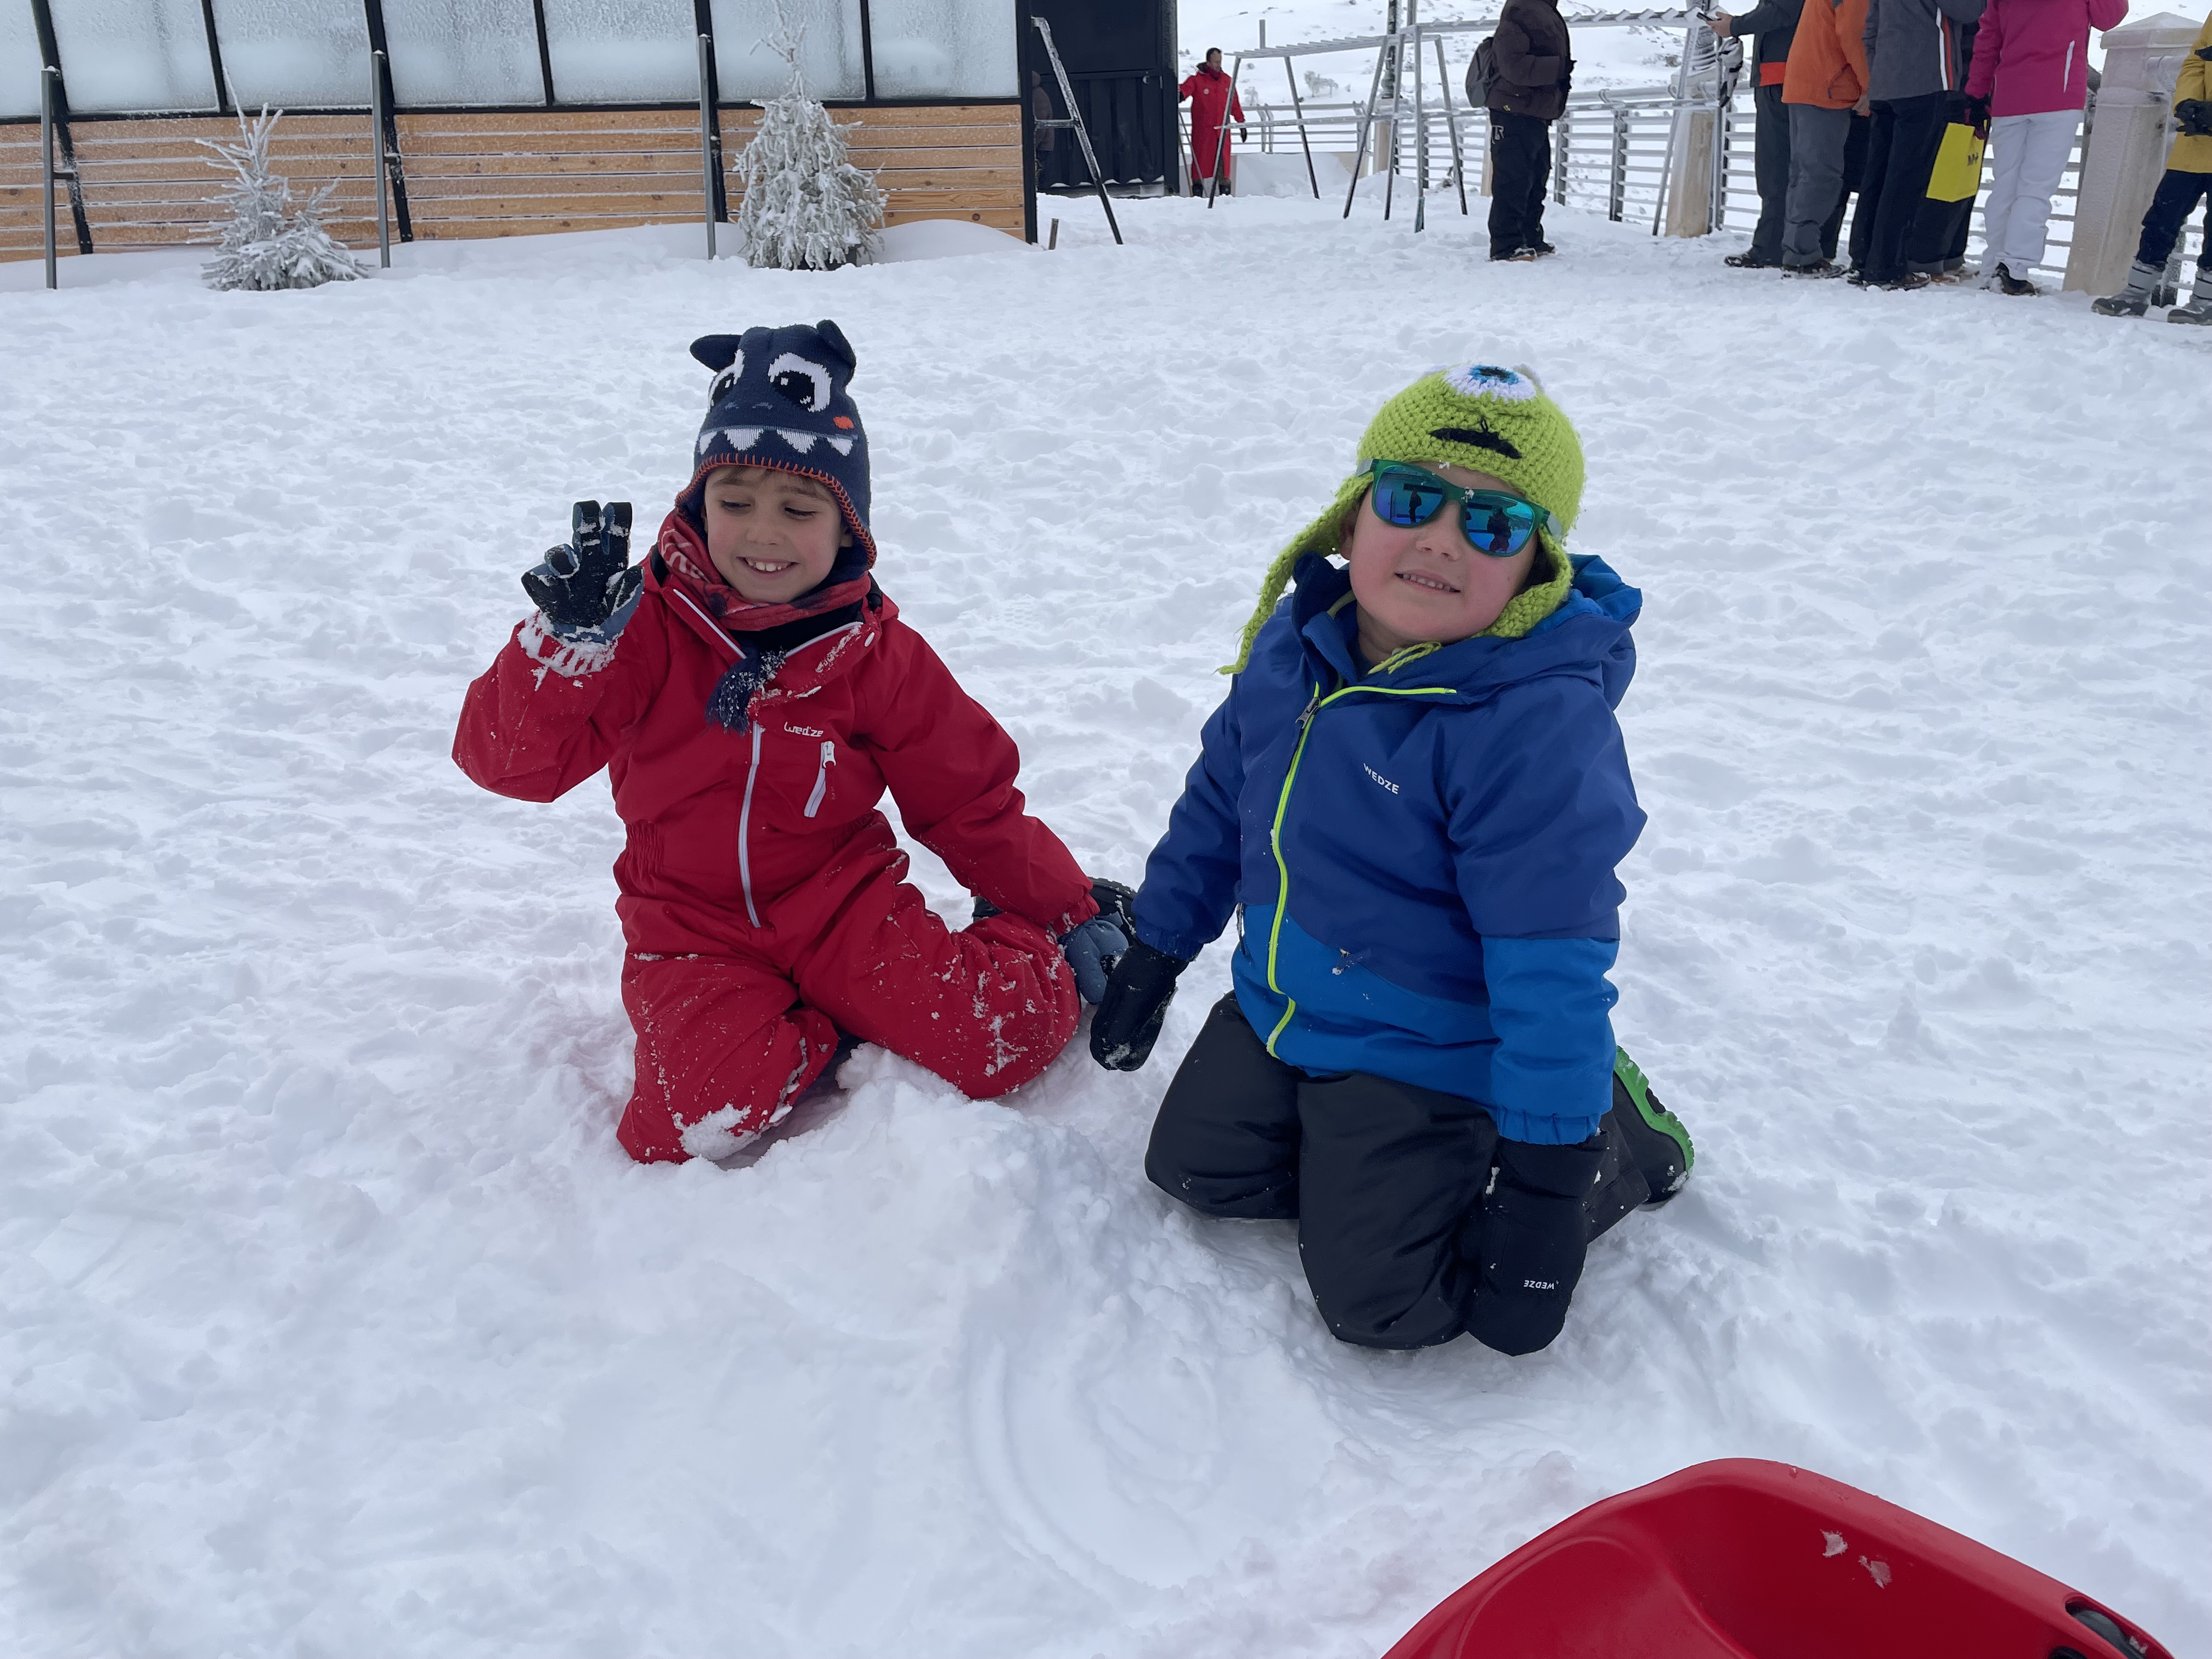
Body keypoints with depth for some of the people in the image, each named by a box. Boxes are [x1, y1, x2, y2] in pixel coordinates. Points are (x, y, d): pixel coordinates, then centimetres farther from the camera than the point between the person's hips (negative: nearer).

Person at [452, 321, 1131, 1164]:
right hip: (694, 928, 0)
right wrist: (567, 640, -27)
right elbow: (507, 760, -11)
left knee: (1011, 1038, -21)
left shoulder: (875, 652, -2)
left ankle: (1008, 946, 13)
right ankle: (823, 1038, 1)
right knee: (692, 1120, -29)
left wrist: (1070, 911, 7)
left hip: (840, 898, 0)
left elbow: (971, 804, 7)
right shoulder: (647, 623, -8)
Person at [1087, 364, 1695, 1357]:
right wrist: (1152, 956, 16)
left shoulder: (1537, 719, -29)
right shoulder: (1296, 638, -5)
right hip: (1277, 1009, 7)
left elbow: (1551, 964, -27)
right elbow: (1222, 797, 10)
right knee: (1194, 1171, 14)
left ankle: (1616, 1139, 13)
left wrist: (1547, 1181, -24)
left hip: (1427, 1054, -7)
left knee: (1377, 1302, -6)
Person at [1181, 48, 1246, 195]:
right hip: (1202, 129, -4)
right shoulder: (1197, 79, -2)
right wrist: (1180, 93, -45)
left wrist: (1241, 123, 18)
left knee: (1224, 160, 3)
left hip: (1222, 129, 4)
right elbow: (1186, 88, -22)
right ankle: (1197, 187, 9)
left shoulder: (1227, 80, 12)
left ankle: (1226, 192, 11)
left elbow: (1235, 105, 18)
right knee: (1201, 159, -1)